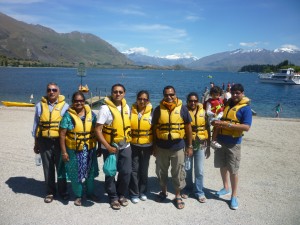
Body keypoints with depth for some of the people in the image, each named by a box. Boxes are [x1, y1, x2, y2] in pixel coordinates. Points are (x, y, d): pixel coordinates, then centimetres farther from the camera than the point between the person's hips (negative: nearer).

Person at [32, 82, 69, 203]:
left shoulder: (65, 106, 0)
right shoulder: (40, 105, 7)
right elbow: (36, 124, 11)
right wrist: (36, 143, 11)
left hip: (60, 141, -2)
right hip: (44, 141, 2)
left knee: (61, 167, 6)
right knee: (48, 168, 9)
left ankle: (63, 191, 22)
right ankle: (50, 192, 23)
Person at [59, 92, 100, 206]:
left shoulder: (91, 114, 0)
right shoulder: (68, 115, -8)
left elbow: (97, 131, 6)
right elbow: (62, 134, -8)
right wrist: (64, 152, -10)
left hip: (90, 149, 3)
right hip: (74, 150, -3)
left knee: (90, 172, 16)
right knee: (76, 174, 8)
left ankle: (90, 193, 36)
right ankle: (78, 196, 28)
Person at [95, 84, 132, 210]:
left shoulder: (126, 107, 3)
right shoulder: (105, 108, -15)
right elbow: (98, 130, -17)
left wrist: (128, 139, 11)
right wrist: (108, 147, -21)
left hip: (125, 146, 5)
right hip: (110, 147, -5)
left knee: (126, 172, 8)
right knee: (110, 173, 7)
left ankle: (121, 194, 30)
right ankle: (113, 197, 26)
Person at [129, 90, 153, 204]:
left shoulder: (151, 113, -3)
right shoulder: (131, 111, -3)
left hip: (146, 145, 0)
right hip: (133, 145, 0)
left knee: (144, 169, 12)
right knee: (134, 170, 3)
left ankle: (143, 192, 29)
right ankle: (134, 194, 18)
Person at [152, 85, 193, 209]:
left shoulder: (182, 108, -3)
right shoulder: (158, 109, 0)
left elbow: (188, 127, 2)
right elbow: (154, 128, 5)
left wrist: (189, 146, 1)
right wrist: (154, 146, 4)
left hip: (178, 147, -1)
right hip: (162, 147, 2)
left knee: (178, 173, 8)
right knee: (161, 171, 15)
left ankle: (178, 196, 25)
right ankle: (163, 192, 36)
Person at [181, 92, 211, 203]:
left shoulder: (203, 112, 1)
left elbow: (208, 129, 5)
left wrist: (208, 146, 5)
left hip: (201, 145, 1)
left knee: (199, 170, 6)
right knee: (187, 169, 11)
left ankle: (199, 192, 21)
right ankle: (187, 190, 29)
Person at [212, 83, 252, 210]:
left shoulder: (245, 108, -8)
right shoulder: (226, 104, 9)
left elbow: (246, 127, -19)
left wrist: (228, 124, -24)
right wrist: (216, 122, -2)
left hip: (233, 143, -5)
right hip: (220, 141, 6)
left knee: (233, 170, 0)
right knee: (222, 166, 16)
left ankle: (234, 196, 14)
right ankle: (226, 188, 35)